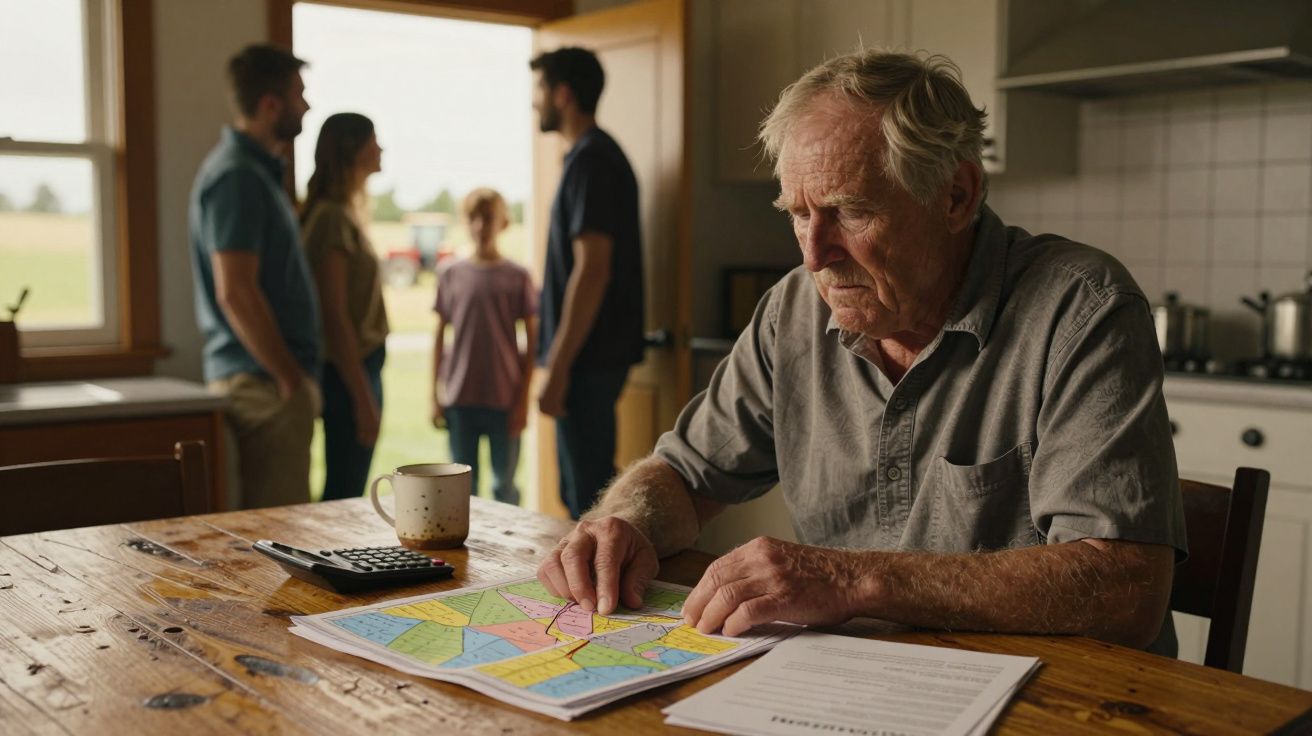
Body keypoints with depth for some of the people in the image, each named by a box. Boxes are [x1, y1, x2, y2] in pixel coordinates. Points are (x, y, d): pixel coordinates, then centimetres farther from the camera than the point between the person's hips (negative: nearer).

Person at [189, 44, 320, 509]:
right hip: (264, 383, -10)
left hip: (267, 379, 10)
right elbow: (236, 294, -22)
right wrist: (289, 378, -17)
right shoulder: (236, 175, -14)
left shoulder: (256, 170, 17)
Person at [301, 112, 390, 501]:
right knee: (344, 496, -5)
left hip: (362, 364, 9)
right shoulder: (332, 217, -14)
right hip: (349, 371, -9)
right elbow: (334, 315, -19)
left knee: (346, 494, 12)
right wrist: (362, 397, -20)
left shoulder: (345, 213, 15)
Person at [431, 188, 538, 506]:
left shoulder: (518, 277, -1)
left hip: (504, 399, -2)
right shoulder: (451, 274, 4)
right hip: (459, 398, 2)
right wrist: (435, 396, 6)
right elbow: (440, 335, 9)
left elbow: (532, 340, 0)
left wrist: (523, 398, -4)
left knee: (505, 485, 6)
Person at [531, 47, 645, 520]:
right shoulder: (597, 155, 17)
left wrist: (558, 366, -21)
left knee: (587, 496, -5)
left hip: (587, 358, -10)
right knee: (582, 491, 17)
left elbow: (592, 270, -22)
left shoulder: (591, 161, -14)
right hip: (595, 356, 10)